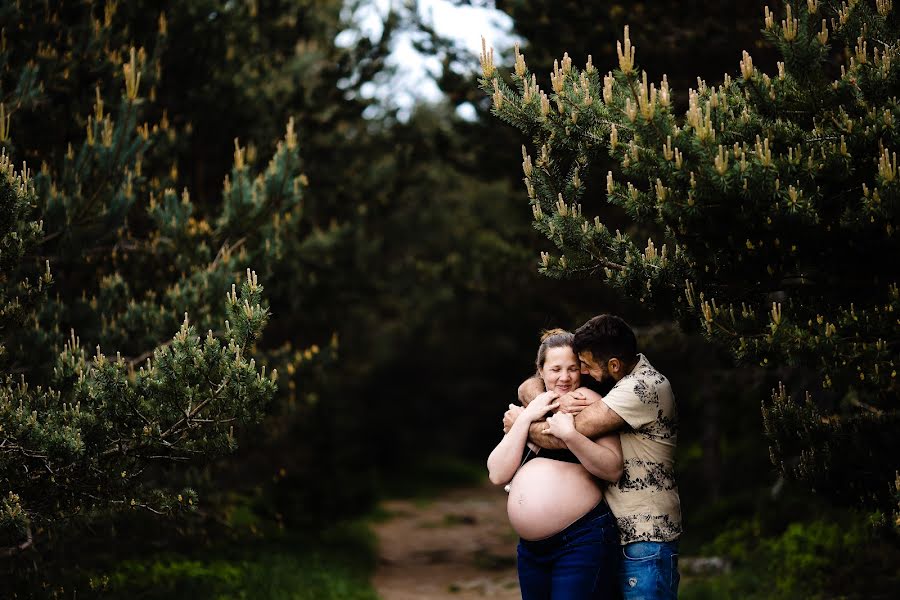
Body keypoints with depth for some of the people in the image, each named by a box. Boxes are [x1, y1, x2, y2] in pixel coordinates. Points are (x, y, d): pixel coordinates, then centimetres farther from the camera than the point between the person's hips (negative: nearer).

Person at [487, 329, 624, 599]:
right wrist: (525, 418, -4)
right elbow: (498, 474, 3)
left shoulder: (584, 400, -1)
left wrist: (569, 435, -22)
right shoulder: (528, 410, 16)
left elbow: (614, 469, -11)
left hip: (583, 539, -6)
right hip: (531, 547, 6)